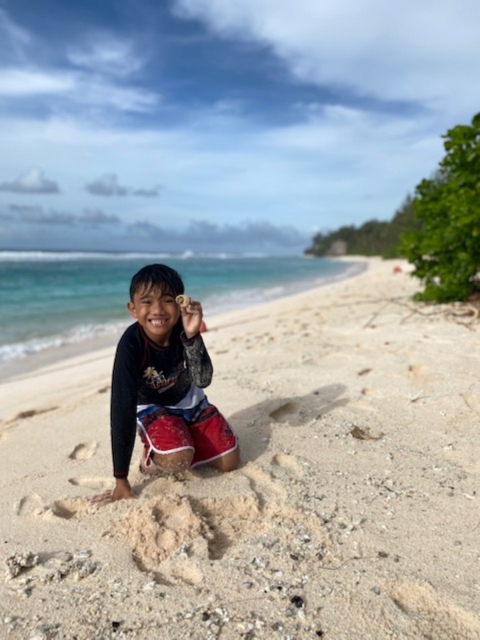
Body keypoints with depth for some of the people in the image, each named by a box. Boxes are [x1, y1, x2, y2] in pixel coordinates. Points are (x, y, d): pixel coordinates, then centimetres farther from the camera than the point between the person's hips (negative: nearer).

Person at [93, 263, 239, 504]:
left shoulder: (184, 329, -23)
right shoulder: (131, 344, -31)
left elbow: (203, 380, -31)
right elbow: (122, 408, -31)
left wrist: (192, 336, -48)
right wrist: (121, 479, -30)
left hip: (190, 402, 4)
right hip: (153, 408, -3)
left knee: (230, 460, -4)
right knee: (179, 459, -31)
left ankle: (185, 440, 19)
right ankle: (150, 457, 2)